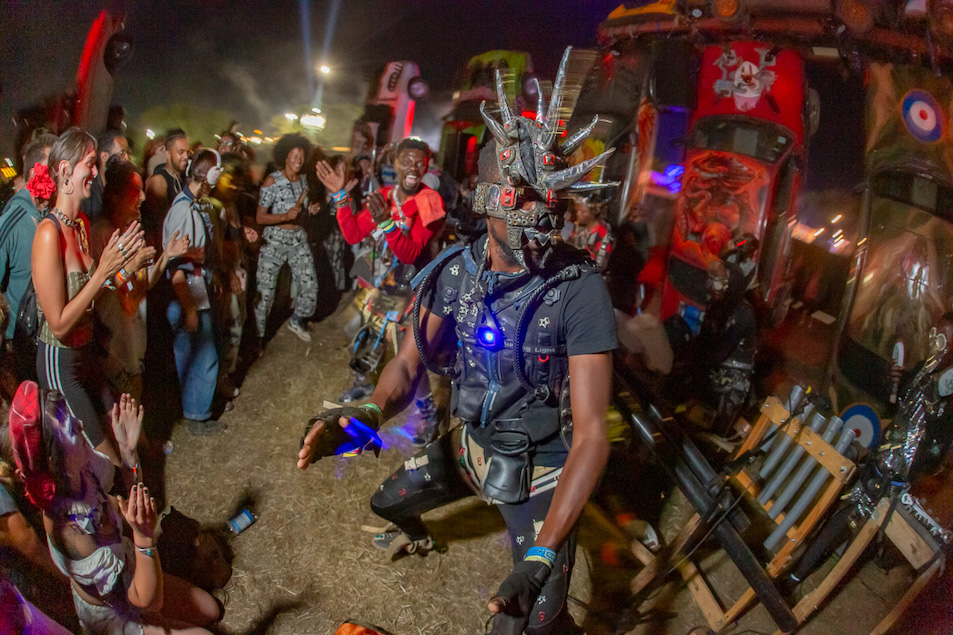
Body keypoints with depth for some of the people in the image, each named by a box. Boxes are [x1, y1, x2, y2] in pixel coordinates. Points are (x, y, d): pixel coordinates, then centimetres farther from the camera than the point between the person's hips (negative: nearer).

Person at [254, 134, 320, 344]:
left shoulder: (303, 180, 8)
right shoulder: (272, 180, -9)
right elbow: (260, 217, -12)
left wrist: (311, 210, -1)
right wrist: (285, 216, -27)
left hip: (298, 239, 5)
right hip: (274, 240, -5)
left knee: (310, 285, 2)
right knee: (265, 291, -2)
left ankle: (297, 320, 30)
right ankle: (257, 335, 15)